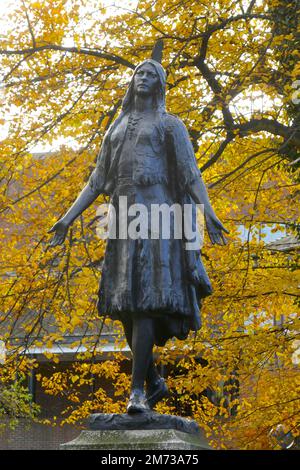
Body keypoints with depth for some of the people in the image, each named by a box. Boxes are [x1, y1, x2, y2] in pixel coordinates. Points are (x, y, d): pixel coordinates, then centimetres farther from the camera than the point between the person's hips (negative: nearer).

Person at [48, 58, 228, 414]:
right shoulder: (117, 129, 26)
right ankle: (154, 381, 15)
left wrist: (208, 212, -18)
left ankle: (137, 391, -21)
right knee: (124, 302, 0)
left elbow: (191, 173, -2)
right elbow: (98, 180, 23)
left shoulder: (171, 125, 10)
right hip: (124, 214, 6)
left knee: (146, 295, -18)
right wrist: (68, 218, 14)